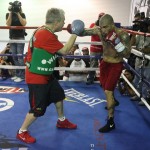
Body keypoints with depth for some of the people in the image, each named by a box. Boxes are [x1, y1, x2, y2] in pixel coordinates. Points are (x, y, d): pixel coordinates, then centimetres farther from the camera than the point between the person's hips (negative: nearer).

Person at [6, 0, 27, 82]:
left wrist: (18, 13, -16)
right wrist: (11, 13, -11)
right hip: (12, 38, 4)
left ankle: (22, 75, -5)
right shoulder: (8, 14, 6)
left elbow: (24, 23, -15)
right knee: (14, 57, 7)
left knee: (20, 57, -8)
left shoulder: (22, 14, 0)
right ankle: (17, 74, 16)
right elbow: (8, 24, -8)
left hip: (20, 38, -4)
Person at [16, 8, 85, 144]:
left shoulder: (44, 31, 3)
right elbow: (64, 51, -21)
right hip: (36, 78, -10)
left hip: (46, 75, 10)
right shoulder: (45, 35, -28)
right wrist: (75, 34, -13)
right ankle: (22, 132, 20)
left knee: (59, 95, 23)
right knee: (38, 108, 0)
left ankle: (61, 121, 42)